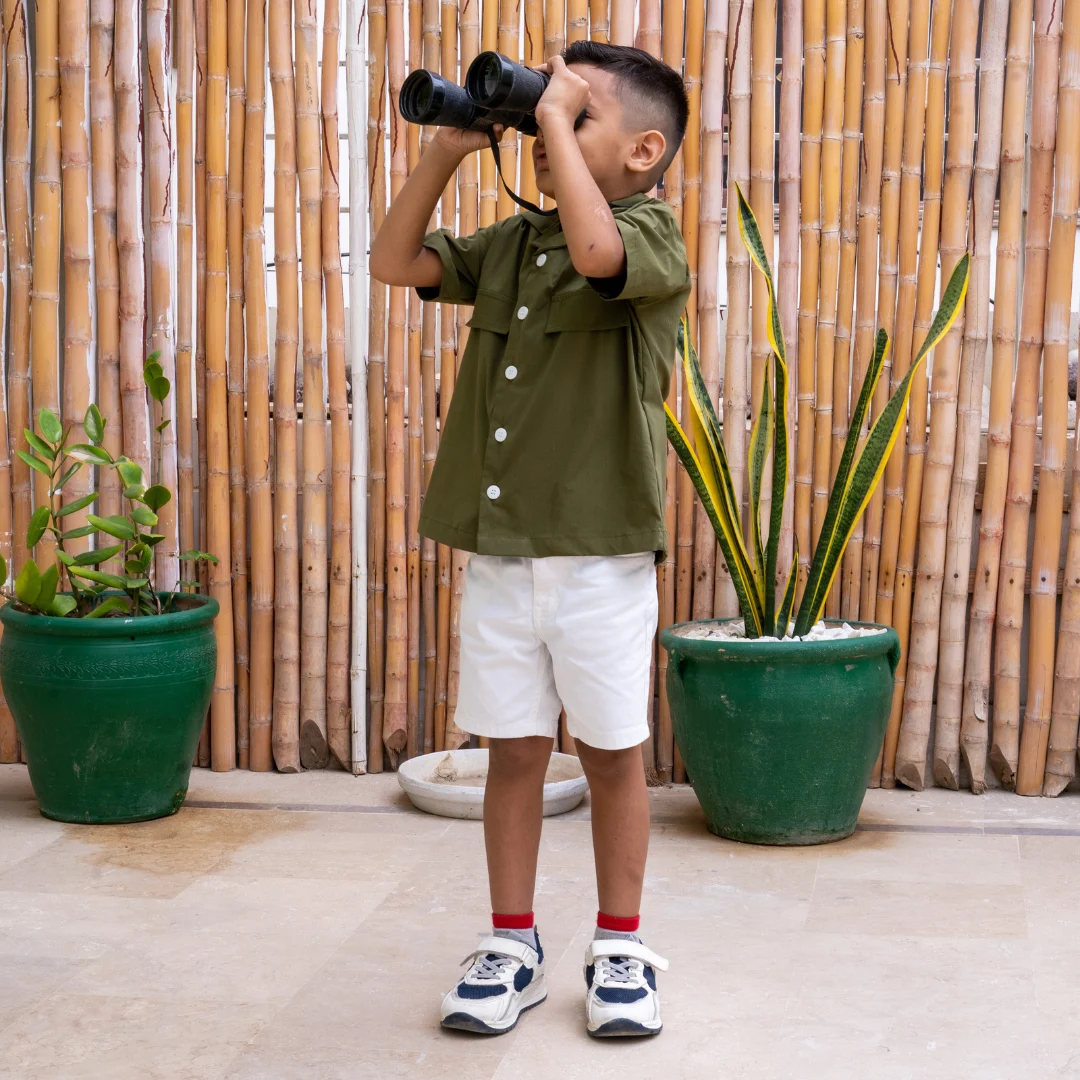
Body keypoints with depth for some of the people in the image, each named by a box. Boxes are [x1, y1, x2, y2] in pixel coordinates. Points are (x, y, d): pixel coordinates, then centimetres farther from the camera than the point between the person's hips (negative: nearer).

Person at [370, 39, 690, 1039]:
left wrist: (559, 116, -18)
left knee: (612, 754, 7)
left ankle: (620, 948, 22)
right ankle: (512, 946, 23)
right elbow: (395, 263, 9)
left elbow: (596, 250, -28)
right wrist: (450, 145, 2)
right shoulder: (508, 244, 12)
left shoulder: (651, 234, -6)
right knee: (513, 750, 11)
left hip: (601, 554, -5)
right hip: (498, 552, 5)